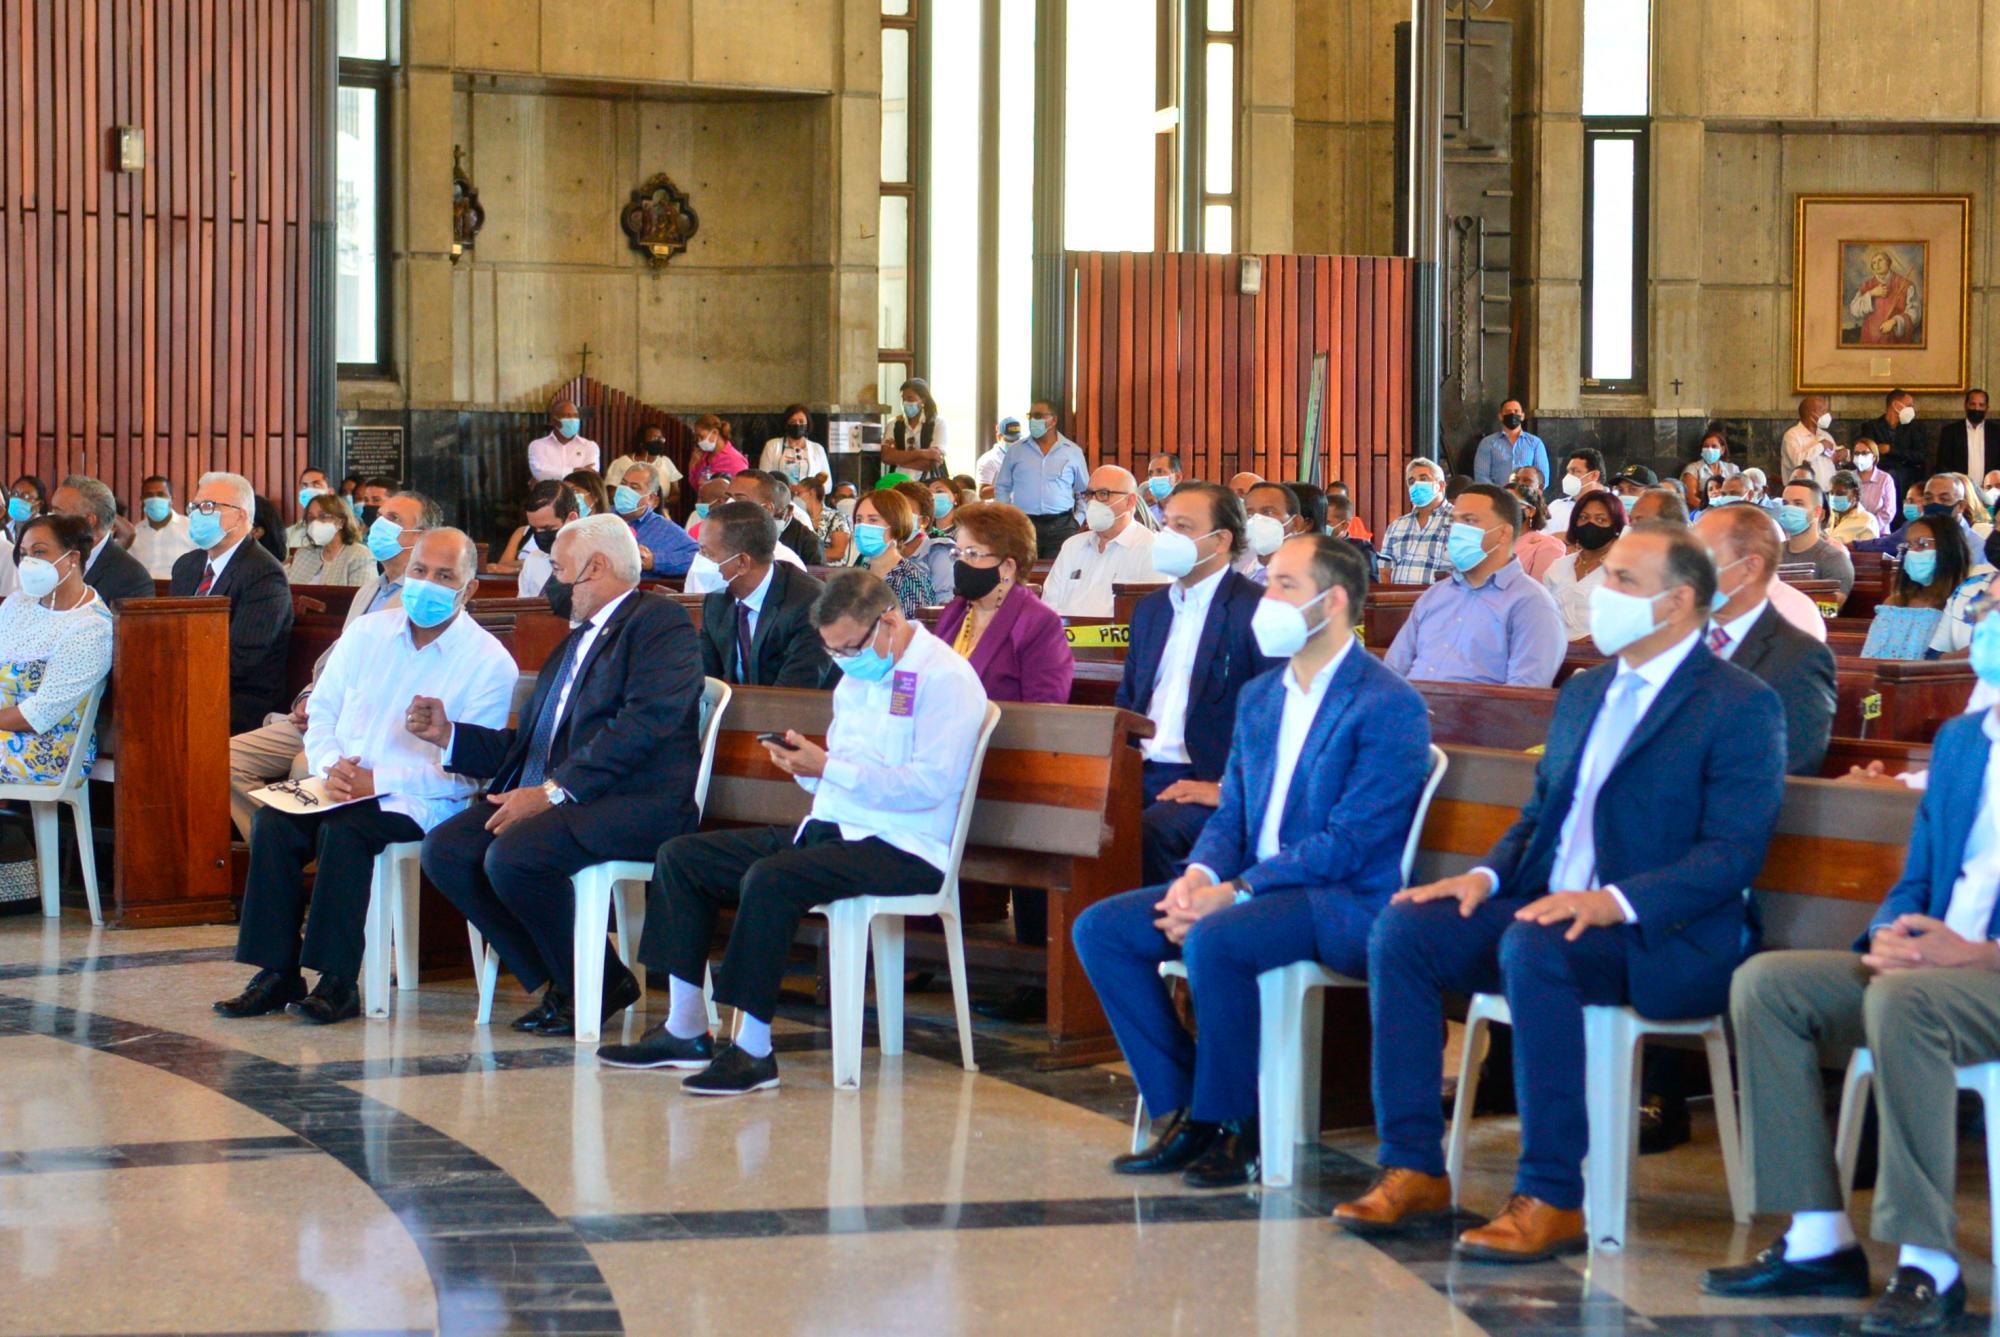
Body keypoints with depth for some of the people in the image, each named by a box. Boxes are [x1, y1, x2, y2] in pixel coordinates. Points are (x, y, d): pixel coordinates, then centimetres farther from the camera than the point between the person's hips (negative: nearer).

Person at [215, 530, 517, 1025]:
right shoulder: (367, 633, 13)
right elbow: (321, 713, 15)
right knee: (273, 821, -22)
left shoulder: (490, 663, -5)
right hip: (342, 786, 5)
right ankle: (277, 975, -20)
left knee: (343, 831, -33)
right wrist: (330, 766, -8)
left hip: (415, 800, -5)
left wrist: (377, 780, -19)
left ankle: (338, 981, -27)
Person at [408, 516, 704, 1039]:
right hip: (552, 797, 9)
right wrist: (448, 734, 18)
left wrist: (553, 791, -22)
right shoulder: (577, 639, 28)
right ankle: (559, 983, -2)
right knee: (445, 849, -11)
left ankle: (601, 984, -7)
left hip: (633, 801, -9)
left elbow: (642, 727, -18)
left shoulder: (661, 623, -4)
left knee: (512, 856, -31)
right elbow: (530, 744, 28)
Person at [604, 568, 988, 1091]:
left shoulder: (945, 678, -10)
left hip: (904, 850, -10)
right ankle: (685, 1031, 2)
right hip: (829, 830, 10)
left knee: (770, 879, -34)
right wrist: (806, 766, -1)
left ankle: (754, 1050, -26)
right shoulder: (857, 677, 19)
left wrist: (828, 767, -21)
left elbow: (929, 783, -21)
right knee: (681, 856, 2)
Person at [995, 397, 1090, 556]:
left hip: (1062, 525, 0)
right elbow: (1002, 487, 16)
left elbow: (1084, 492, 17)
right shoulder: (1016, 450, 10)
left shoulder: (1073, 451, 9)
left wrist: (1079, 518, 7)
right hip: (1024, 524, 1)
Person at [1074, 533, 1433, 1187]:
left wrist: (1232, 893, -23)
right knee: (1100, 928, -7)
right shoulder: (1259, 697, 16)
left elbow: (1347, 844, -18)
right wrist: (1198, 876, -7)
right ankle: (1184, 1112, -4)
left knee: (1215, 941, -35)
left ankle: (1233, 1126, -16)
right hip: (1252, 887, 9)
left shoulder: (1389, 706, -11)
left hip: (1349, 903, -9)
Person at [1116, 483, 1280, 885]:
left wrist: (1230, 788, -15)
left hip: (1206, 782, -7)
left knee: (1148, 833, -34)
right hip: (1141, 774, 7)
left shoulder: (1259, 610, -5)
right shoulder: (1151, 608, 21)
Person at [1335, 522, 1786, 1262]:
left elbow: (1733, 853, -15)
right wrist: (1486, 875, 1)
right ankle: (1413, 1167, -12)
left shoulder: (1740, 706, -6)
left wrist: (1617, 901, -28)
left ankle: (1551, 1199, -31)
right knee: (1403, 930, -14)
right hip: (1546, 906, 8)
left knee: (1534, 948, -37)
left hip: (1665, 939, -8)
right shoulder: (1584, 692, 19)